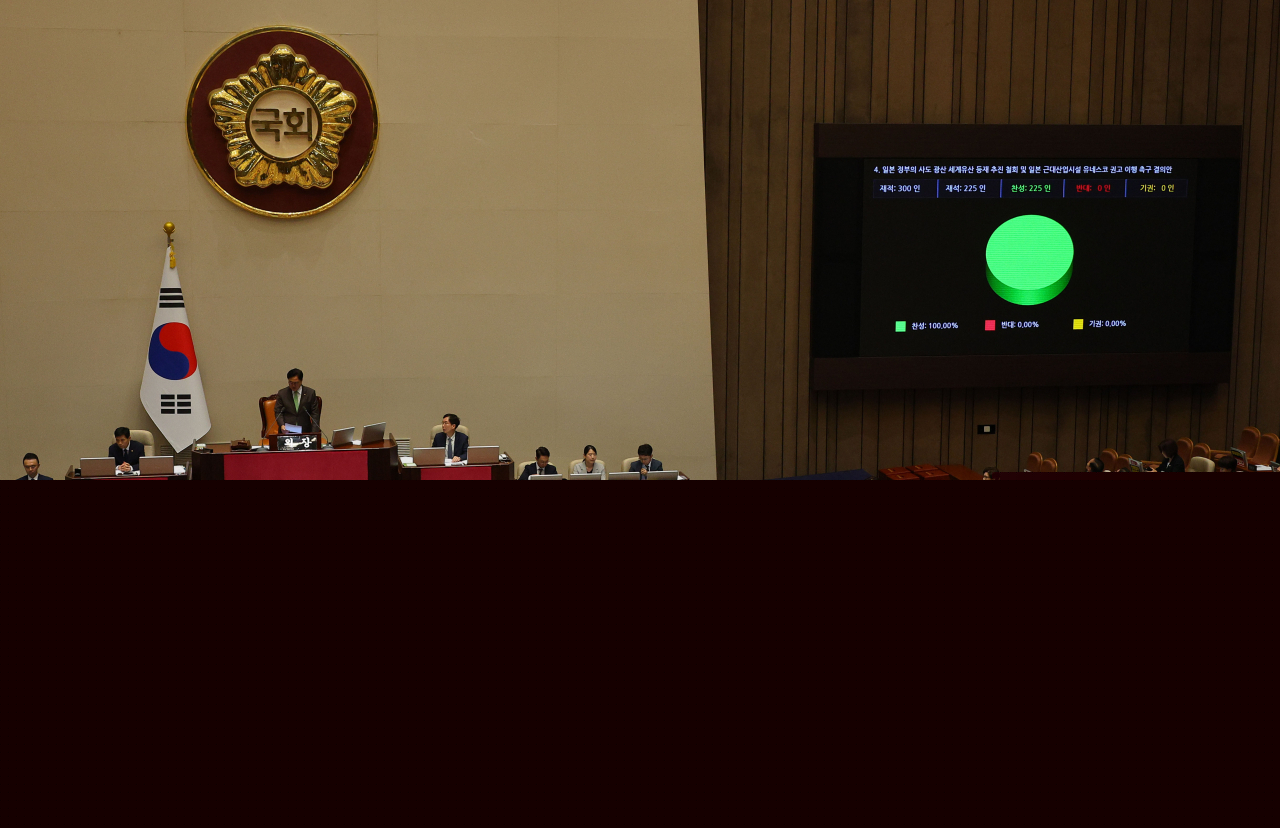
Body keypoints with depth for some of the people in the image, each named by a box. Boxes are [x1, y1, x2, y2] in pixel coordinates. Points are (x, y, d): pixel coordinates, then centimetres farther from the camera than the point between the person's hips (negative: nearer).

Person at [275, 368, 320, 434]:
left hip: (305, 431, 0)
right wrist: (282, 425, -10)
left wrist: (314, 433, -5)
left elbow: (315, 414, 6)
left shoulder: (310, 393, 7)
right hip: (286, 431, 0)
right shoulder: (282, 393, 9)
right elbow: (278, 413, 10)